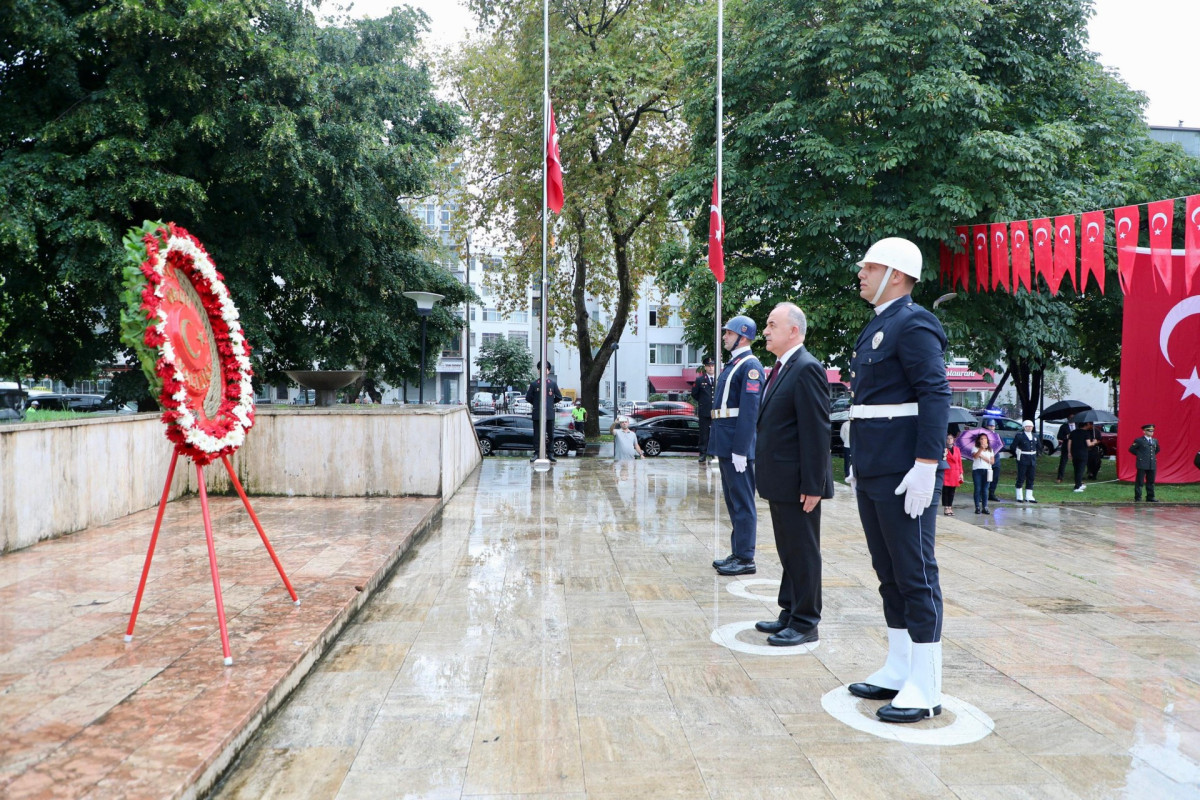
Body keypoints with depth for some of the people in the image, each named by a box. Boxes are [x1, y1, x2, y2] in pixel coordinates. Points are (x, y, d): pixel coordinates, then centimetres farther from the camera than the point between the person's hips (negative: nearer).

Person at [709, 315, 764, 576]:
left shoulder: (750, 366, -13)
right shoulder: (733, 364, 17)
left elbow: (749, 411, -19)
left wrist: (739, 451, -22)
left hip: (737, 446, -10)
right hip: (725, 445, 10)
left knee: (742, 503, -3)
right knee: (733, 501, 15)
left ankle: (745, 559, 4)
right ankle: (737, 552, 24)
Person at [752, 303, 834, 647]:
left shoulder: (807, 369, -16)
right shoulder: (781, 368, 14)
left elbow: (817, 431, -20)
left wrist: (812, 486, -21)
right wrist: (767, 476, 16)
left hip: (798, 483, -10)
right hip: (779, 481, 10)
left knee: (803, 554, 2)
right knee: (788, 552, 18)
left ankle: (805, 623, 13)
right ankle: (790, 613, 29)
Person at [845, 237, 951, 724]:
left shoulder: (913, 324, -12)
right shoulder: (877, 328, 17)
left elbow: (936, 396, -19)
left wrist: (926, 466, -24)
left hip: (901, 475, -10)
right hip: (872, 473, 10)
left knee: (915, 576, -2)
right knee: (888, 574, 15)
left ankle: (925, 688, 7)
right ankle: (899, 671, 27)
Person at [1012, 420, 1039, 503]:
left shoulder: (1035, 436, 11)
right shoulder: (1019, 436, -6)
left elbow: (1038, 446, 21)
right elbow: (1013, 447, -6)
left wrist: (1035, 454, 10)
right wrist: (1018, 454, -4)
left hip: (1032, 461, 6)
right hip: (1023, 461, -5)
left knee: (1031, 479, 7)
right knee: (1021, 478, -1)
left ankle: (1029, 497, 13)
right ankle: (1019, 497, 6)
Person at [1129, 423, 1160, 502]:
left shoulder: (1155, 441, 12)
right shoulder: (1139, 440, -5)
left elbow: (1157, 449, 29)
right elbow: (1131, 449, -2)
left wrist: (1153, 454, 15)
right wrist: (1139, 454, -3)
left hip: (1152, 465, 6)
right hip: (1142, 464, -6)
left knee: (1151, 482, 9)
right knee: (1139, 482, -2)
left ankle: (1150, 497, 15)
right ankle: (1137, 498, 2)